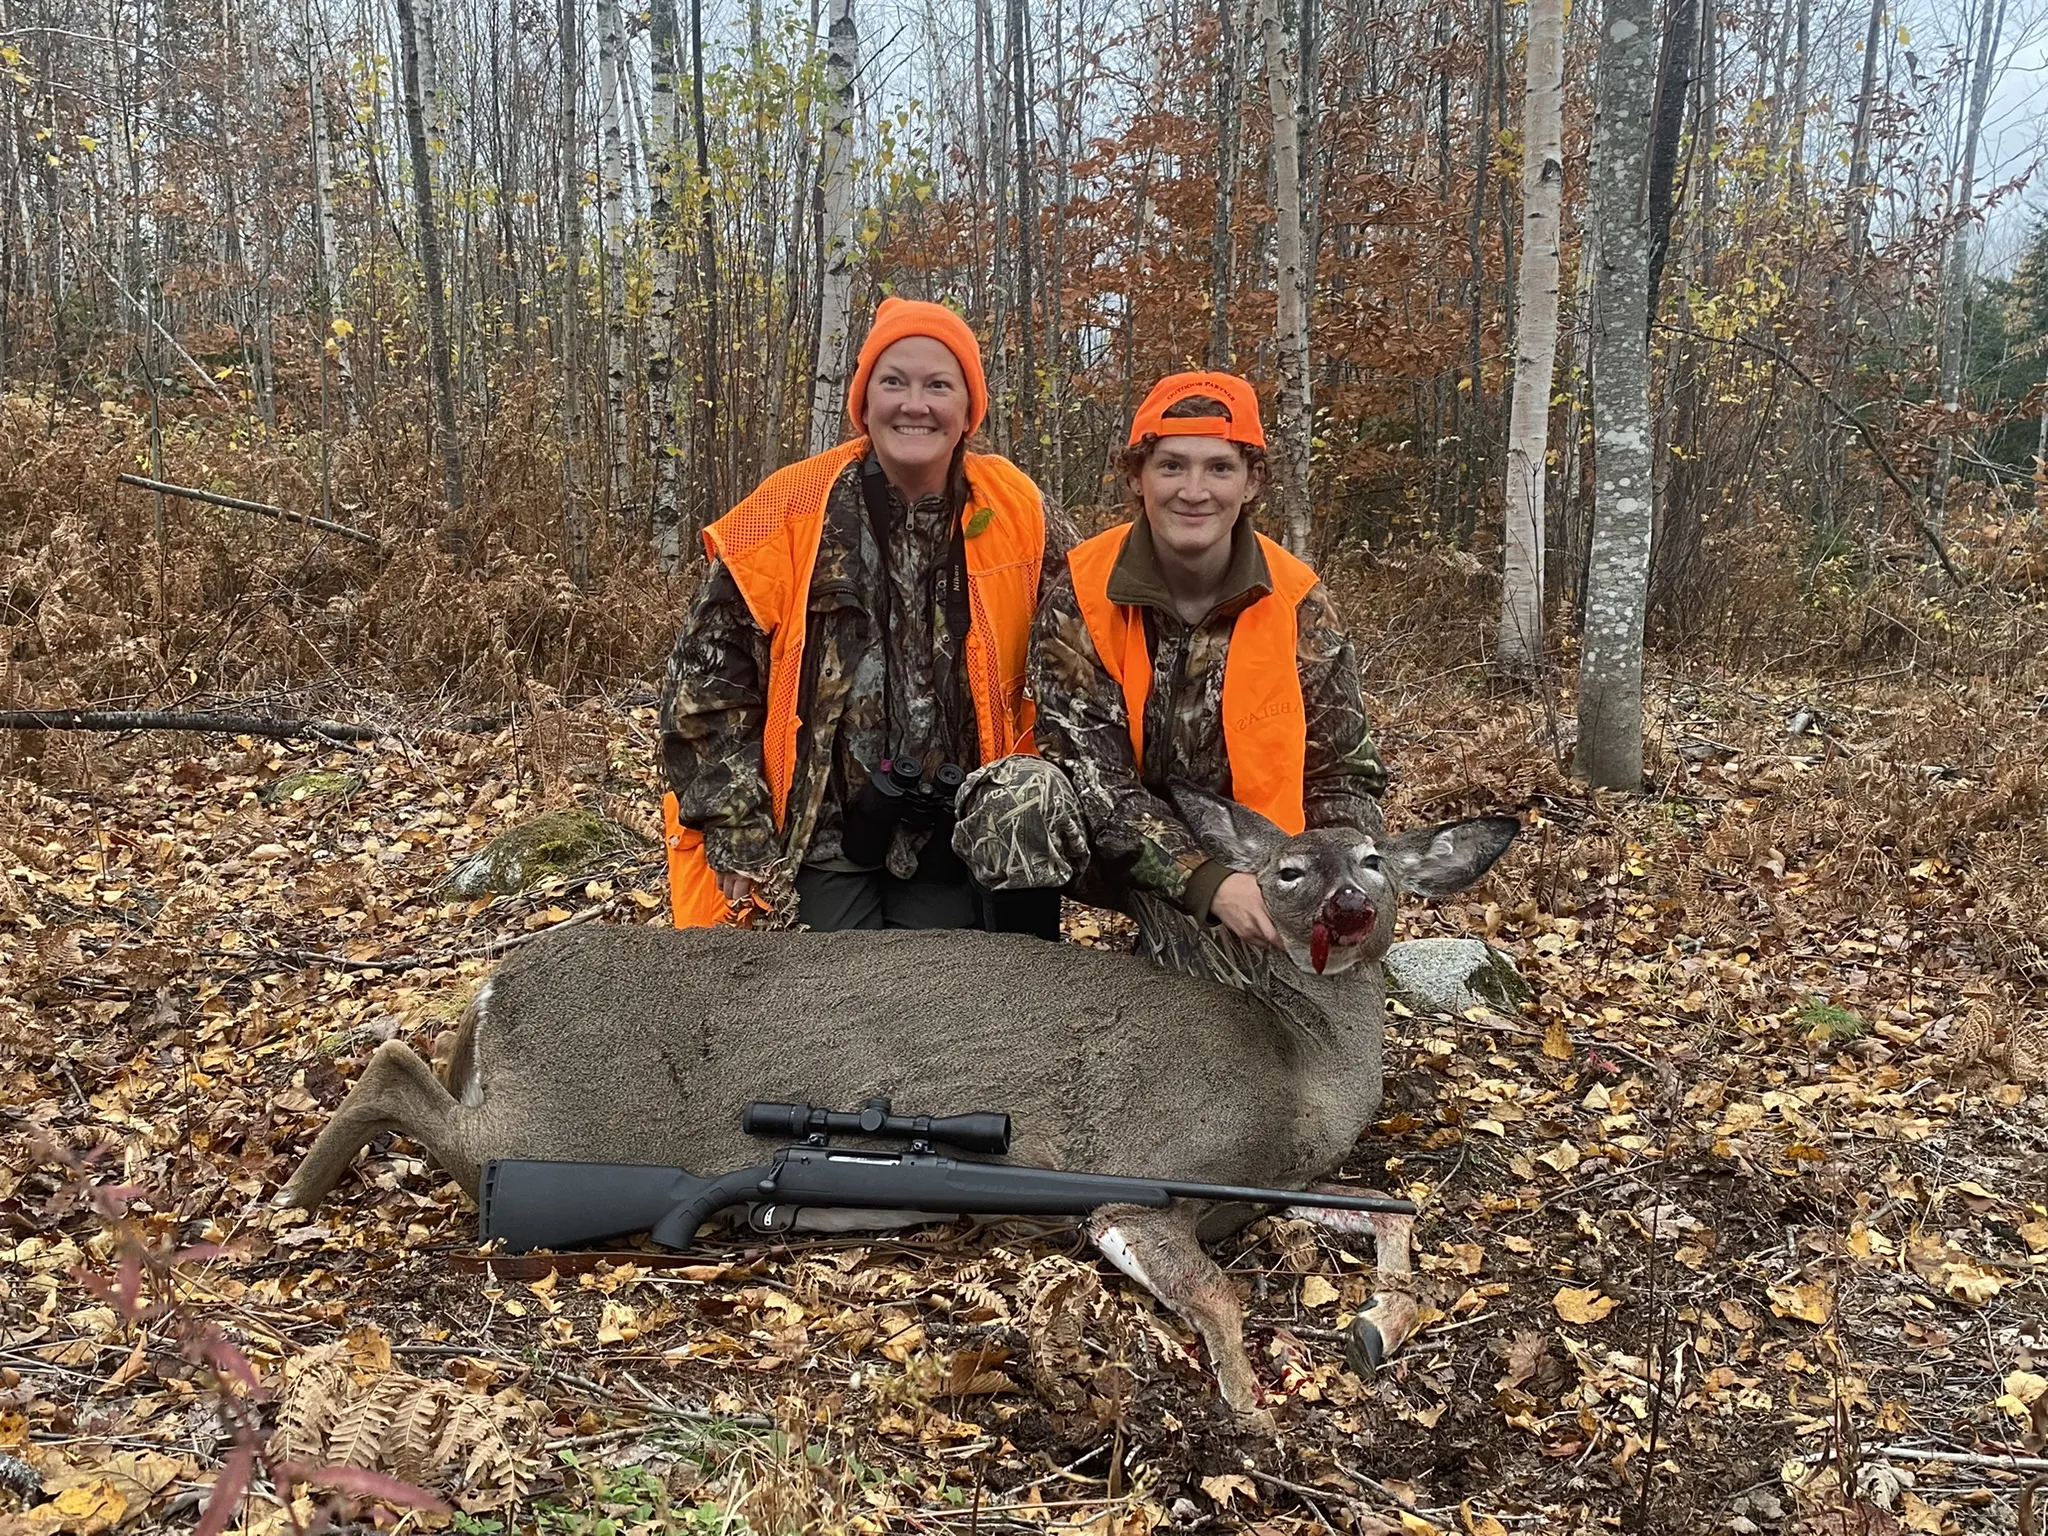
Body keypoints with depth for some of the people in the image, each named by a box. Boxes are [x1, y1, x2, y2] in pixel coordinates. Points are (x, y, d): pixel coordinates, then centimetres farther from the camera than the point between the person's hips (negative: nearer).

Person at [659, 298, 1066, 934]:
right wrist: (740, 835, -6)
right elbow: (707, 672, -5)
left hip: (953, 838, 2)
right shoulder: (792, 512, -9)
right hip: (823, 832, -1)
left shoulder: (1018, 514, -3)